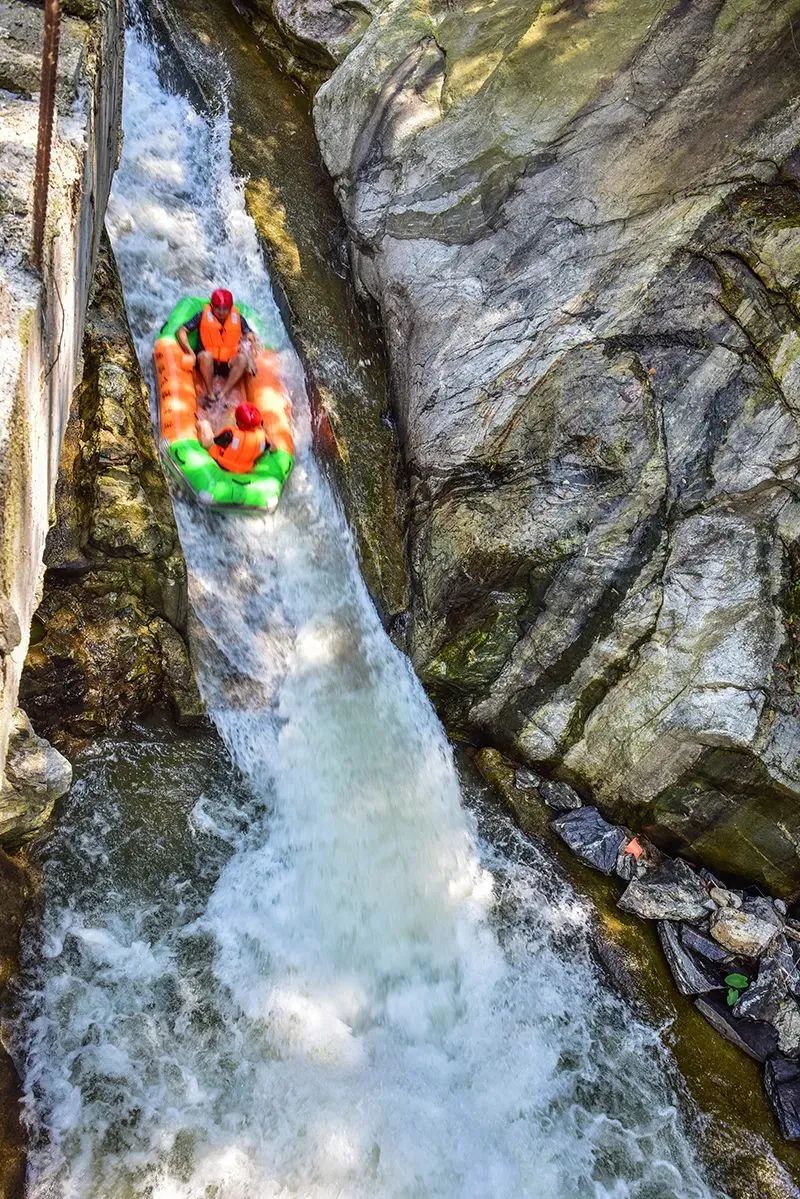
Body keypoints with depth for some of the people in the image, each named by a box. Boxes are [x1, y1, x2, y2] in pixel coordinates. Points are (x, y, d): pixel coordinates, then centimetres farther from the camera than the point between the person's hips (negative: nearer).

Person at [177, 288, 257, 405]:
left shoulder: (237, 318, 2)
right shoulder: (203, 316, -3)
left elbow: (250, 336, -2)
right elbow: (182, 331, -6)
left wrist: (249, 356, -20)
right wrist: (190, 352, -20)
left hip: (228, 365, 1)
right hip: (208, 364, -1)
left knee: (242, 358, -29)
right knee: (205, 355, -35)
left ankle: (223, 394, -33)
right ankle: (210, 394, -24)